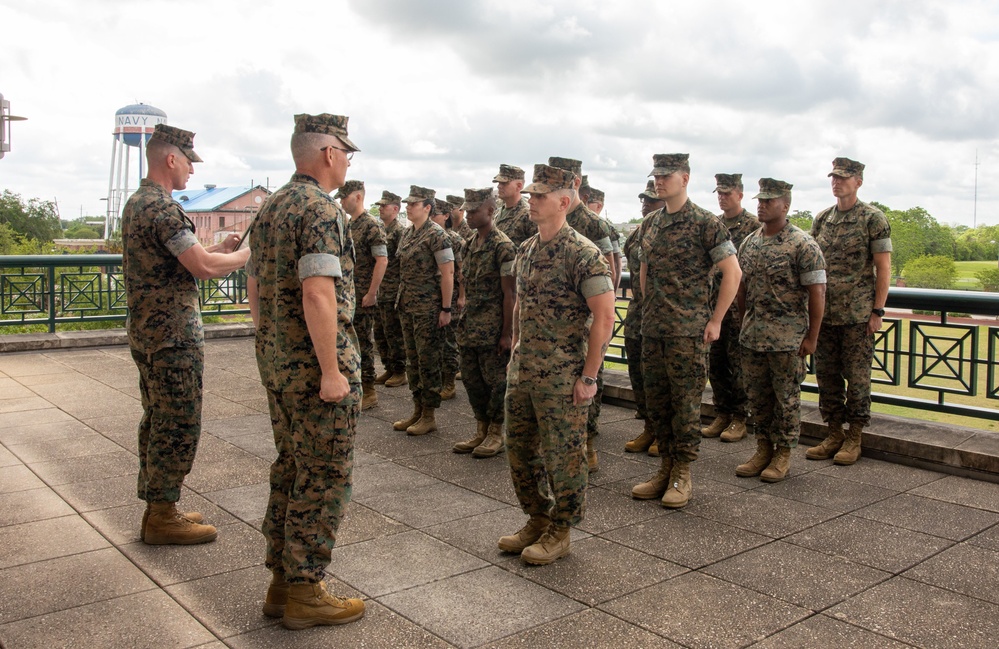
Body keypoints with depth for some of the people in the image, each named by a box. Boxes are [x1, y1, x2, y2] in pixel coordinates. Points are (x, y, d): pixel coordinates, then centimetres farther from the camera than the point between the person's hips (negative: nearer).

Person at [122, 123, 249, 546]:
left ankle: (157, 509, 26)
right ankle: (161, 518, 8)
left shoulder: (137, 203, 15)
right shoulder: (162, 207, -18)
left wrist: (220, 249, 10)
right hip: (172, 337, -11)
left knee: (158, 424, 16)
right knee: (178, 428, -1)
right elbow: (204, 267, -25)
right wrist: (247, 254, -10)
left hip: (149, 334, 11)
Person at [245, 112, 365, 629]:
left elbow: (255, 287, 17)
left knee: (290, 468, 17)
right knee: (323, 478, 1)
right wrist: (332, 371, -21)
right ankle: (305, 593, 11)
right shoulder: (321, 211, -16)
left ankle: (282, 581, 26)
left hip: (275, 361, 9)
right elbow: (318, 296, -24)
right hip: (316, 364, -9)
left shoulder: (268, 208, 13)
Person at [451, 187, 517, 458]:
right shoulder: (470, 244, 12)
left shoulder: (502, 246, -12)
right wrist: (464, 321, 14)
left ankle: (496, 433, 14)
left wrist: (507, 333, -17)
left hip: (493, 329, -8)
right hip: (470, 325, 8)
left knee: (496, 380, 1)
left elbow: (509, 293, -14)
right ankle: (481, 431, 25)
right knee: (471, 379, 12)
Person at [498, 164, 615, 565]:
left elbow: (604, 317, -16)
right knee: (519, 447, 14)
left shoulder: (581, 254, -14)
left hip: (562, 375, -8)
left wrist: (588, 376, -17)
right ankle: (537, 520, 31)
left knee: (563, 453, 3)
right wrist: (514, 354, 16)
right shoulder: (526, 250, 11)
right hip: (522, 370, 8)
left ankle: (559, 532, 19)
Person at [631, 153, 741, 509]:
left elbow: (732, 272, -7)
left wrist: (715, 321, -9)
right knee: (657, 401, 10)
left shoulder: (705, 222, -7)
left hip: (688, 329, -6)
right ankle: (665, 468, 22)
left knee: (685, 402, 0)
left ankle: (682, 475, 10)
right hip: (652, 329, 6)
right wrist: (647, 311, 16)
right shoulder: (650, 223, 12)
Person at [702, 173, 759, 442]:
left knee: (738, 363, 0)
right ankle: (722, 415, 20)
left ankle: (739, 419, 10)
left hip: (740, 305, -6)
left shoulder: (754, 226, -5)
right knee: (715, 362, 9)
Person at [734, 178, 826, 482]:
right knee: (758, 395, 11)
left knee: (786, 396, 3)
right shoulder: (749, 243, 9)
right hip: (752, 335, 6)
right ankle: (764, 449, 23)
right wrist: (743, 325, 14)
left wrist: (811, 337, -13)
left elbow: (817, 292, -11)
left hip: (787, 336, -6)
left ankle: (783, 454, 15)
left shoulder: (803, 245, -9)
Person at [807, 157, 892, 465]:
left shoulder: (873, 218, -5)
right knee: (827, 374, 9)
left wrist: (878, 311, -11)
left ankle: (854, 437, 13)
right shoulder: (822, 218, 11)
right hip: (824, 313, 5)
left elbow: (883, 267, -6)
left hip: (857, 314, -5)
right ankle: (834, 434, 20)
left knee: (857, 375, 2)